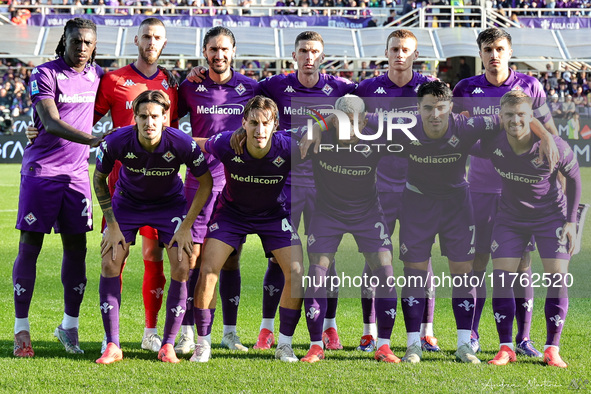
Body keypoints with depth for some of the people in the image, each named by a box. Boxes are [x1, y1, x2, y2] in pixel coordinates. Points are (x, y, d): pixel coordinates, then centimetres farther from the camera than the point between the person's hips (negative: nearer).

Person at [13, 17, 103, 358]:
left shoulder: (97, 75, 9)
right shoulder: (46, 74, -8)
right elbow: (51, 123, -20)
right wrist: (89, 139, -32)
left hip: (77, 172, 5)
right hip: (42, 170, -5)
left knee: (76, 248, 3)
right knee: (30, 246, -3)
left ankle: (70, 326, 12)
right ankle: (22, 329, 3)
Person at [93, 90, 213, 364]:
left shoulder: (182, 144, -29)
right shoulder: (116, 142, -27)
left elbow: (205, 182, -12)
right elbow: (99, 179, -7)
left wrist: (186, 226, -15)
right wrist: (112, 225, -10)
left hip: (170, 204, 0)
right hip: (127, 202, 0)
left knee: (181, 268, -14)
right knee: (109, 263, -13)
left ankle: (168, 344, 0)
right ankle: (112, 346, -4)